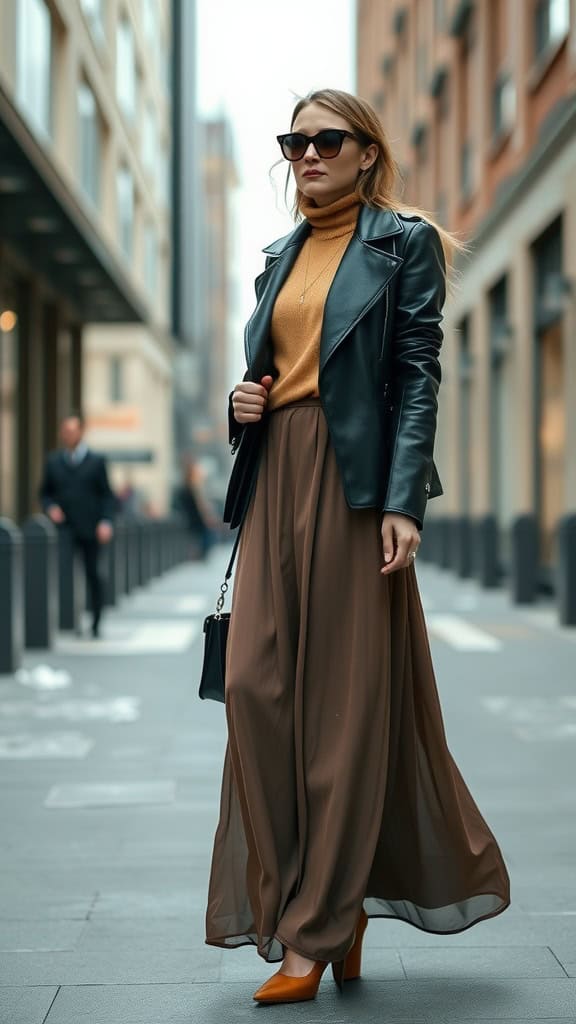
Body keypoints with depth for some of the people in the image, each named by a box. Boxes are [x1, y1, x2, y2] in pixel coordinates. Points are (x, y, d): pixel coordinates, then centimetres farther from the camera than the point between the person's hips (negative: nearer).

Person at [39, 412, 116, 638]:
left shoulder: (96, 461, 3)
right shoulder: (52, 461, 10)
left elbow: (107, 496, 3)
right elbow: (45, 493, 16)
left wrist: (106, 522, -10)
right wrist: (50, 508, -4)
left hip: (89, 531, -2)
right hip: (62, 529, 2)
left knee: (93, 575, 3)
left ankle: (95, 623, 11)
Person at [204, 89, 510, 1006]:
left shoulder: (404, 243, 3)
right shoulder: (282, 257, 20)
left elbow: (418, 373, -5)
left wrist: (402, 502, -14)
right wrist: (244, 402, 2)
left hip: (353, 482, -6)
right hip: (276, 483, 6)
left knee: (348, 698, -3)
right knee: (256, 684, -4)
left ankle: (319, 930, 5)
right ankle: (311, 902, 8)